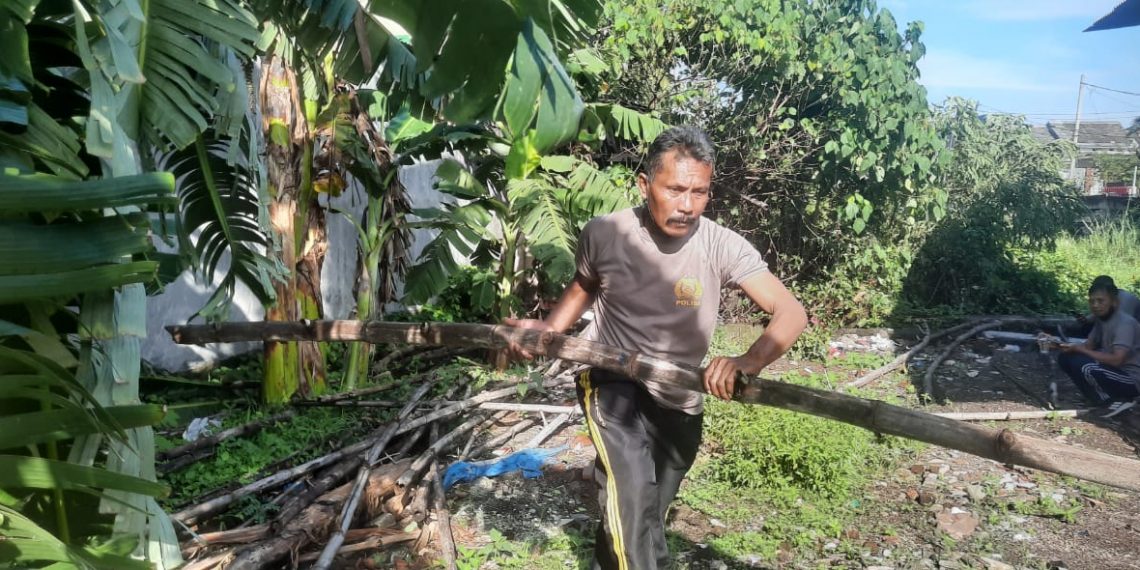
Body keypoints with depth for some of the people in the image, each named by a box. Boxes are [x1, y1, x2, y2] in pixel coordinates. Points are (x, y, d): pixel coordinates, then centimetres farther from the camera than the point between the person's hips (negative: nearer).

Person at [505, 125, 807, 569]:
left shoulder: (723, 246, -21)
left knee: (648, 511, 20)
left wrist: (749, 361, -49)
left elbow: (791, 313, -29)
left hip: (679, 400, 2)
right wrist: (548, 328, -10)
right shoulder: (603, 234, -16)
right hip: (612, 380, -2)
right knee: (631, 496, -26)